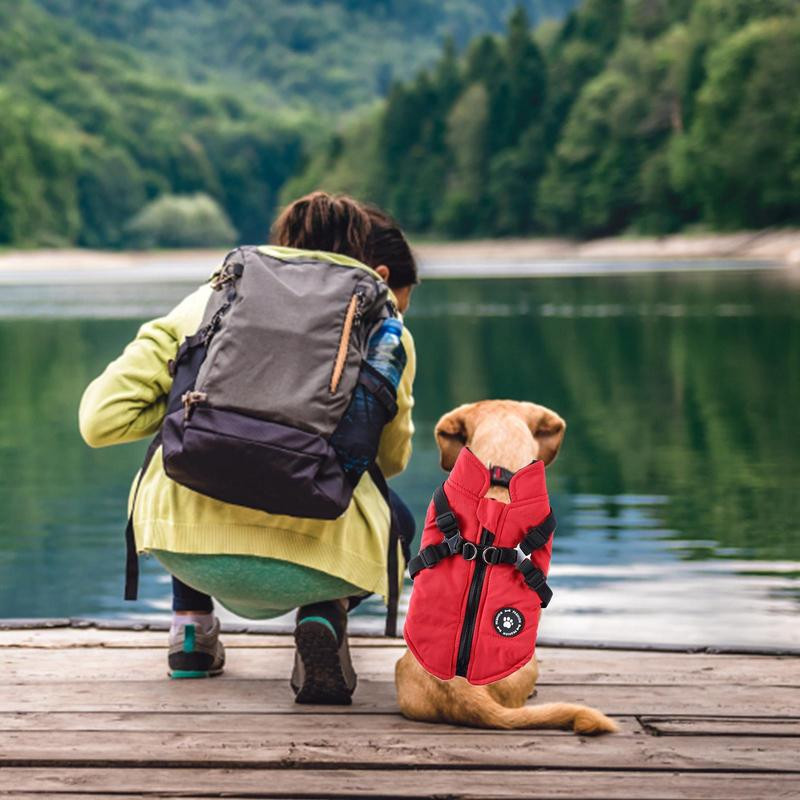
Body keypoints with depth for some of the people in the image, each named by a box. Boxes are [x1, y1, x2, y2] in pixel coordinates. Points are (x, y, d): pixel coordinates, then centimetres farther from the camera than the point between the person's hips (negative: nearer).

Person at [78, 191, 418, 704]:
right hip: (303, 569, -2)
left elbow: (101, 417, 9)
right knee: (396, 520, 34)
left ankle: (191, 623, 27)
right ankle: (326, 615, 6)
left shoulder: (217, 296, 15)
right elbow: (391, 458, 27)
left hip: (184, 543, 2)